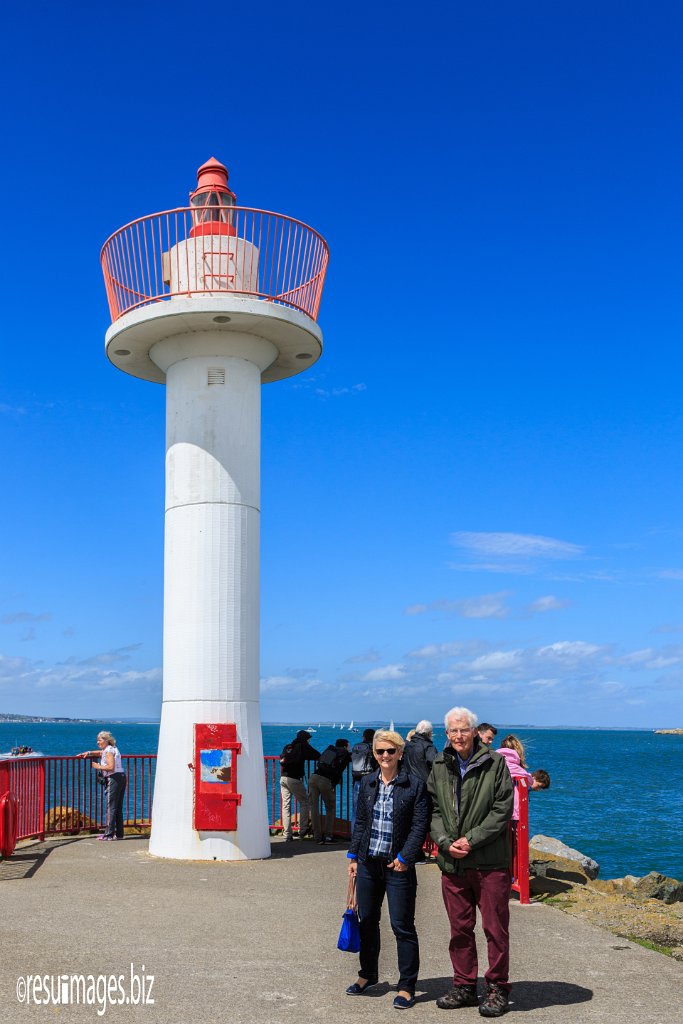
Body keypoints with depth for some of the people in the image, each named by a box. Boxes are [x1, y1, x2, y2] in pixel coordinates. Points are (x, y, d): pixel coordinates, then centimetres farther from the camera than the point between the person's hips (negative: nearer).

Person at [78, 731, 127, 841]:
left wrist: (99, 767, -9)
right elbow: (100, 752, 39)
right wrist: (88, 753, 29)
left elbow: (111, 767, -22)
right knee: (118, 808, 12)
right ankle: (119, 833, 15)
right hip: (121, 777, 10)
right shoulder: (113, 749, 19)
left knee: (111, 807, -8)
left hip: (114, 779, -10)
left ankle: (109, 834, -8)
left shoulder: (109, 751, -10)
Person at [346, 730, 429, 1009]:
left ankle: (407, 986, 10)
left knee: (402, 926, -2)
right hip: (368, 863, 5)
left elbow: (420, 826, -9)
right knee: (367, 920, 16)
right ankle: (368, 975, 33)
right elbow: (360, 822, 14)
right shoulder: (367, 784, 7)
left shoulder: (415, 785, -7)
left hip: (398, 864, -5)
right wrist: (353, 856, 10)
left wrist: (404, 857, -14)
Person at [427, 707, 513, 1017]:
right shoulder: (440, 767, 7)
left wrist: (471, 840, -14)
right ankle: (464, 987, 25)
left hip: (490, 862, -4)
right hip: (452, 863, 4)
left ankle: (497, 989, 17)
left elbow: (503, 809, -8)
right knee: (459, 928, 13)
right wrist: (445, 841, -9)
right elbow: (434, 810, 9)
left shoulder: (495, 762, -5)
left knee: (495, 928, 4)